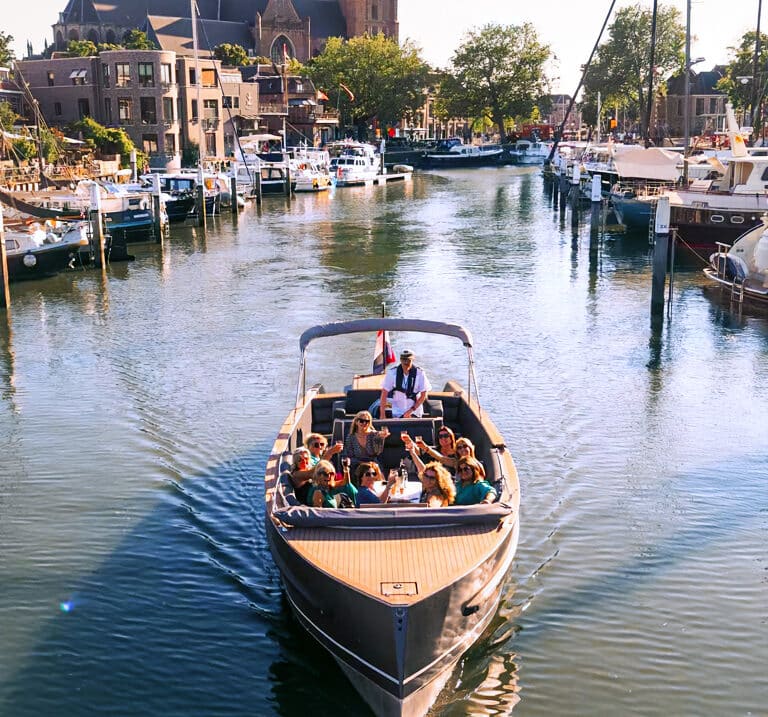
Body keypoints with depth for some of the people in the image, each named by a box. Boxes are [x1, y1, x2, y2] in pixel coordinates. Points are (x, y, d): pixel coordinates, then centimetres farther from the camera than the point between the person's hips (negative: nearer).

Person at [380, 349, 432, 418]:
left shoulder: (420, 373, -11)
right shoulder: (392, 372, -11)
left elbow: (423, 395, -6)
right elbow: (384, 394, -8)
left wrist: (411, 410, -13)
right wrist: (382, 414, -12)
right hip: (397, 412, 1)